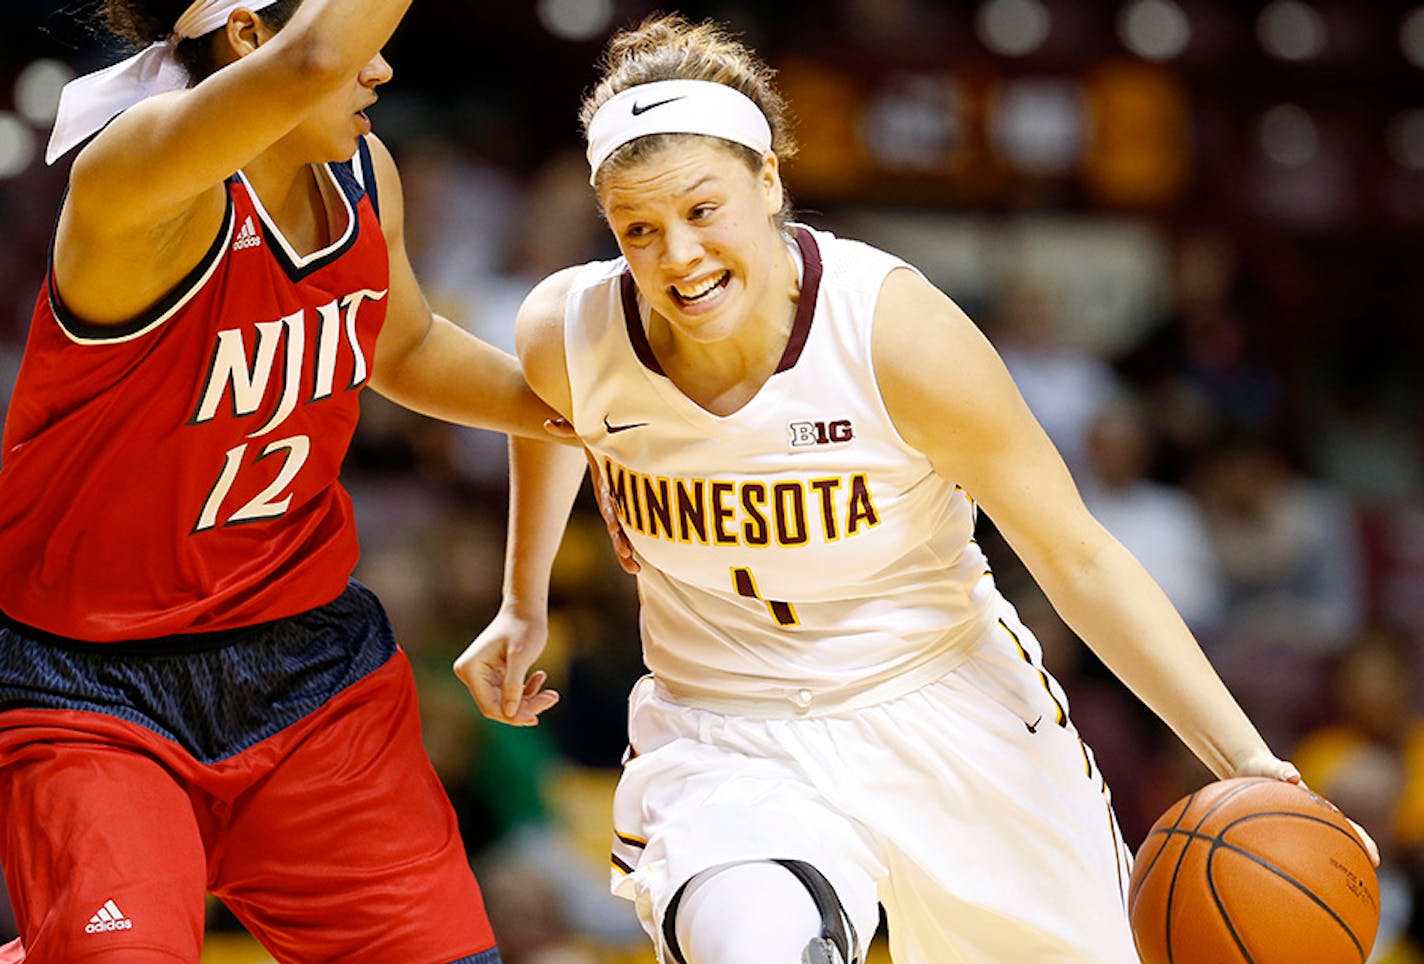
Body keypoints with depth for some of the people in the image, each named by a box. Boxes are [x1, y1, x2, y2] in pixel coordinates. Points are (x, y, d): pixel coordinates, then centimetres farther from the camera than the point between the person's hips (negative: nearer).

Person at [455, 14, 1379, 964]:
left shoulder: (896, 333, -24)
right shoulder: (571, 334, -16)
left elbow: (1080, 561, -17)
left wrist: (1244, 760, -24)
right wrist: (525, 604, 20)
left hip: (951, 719, 0)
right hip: (722, 748, 0)